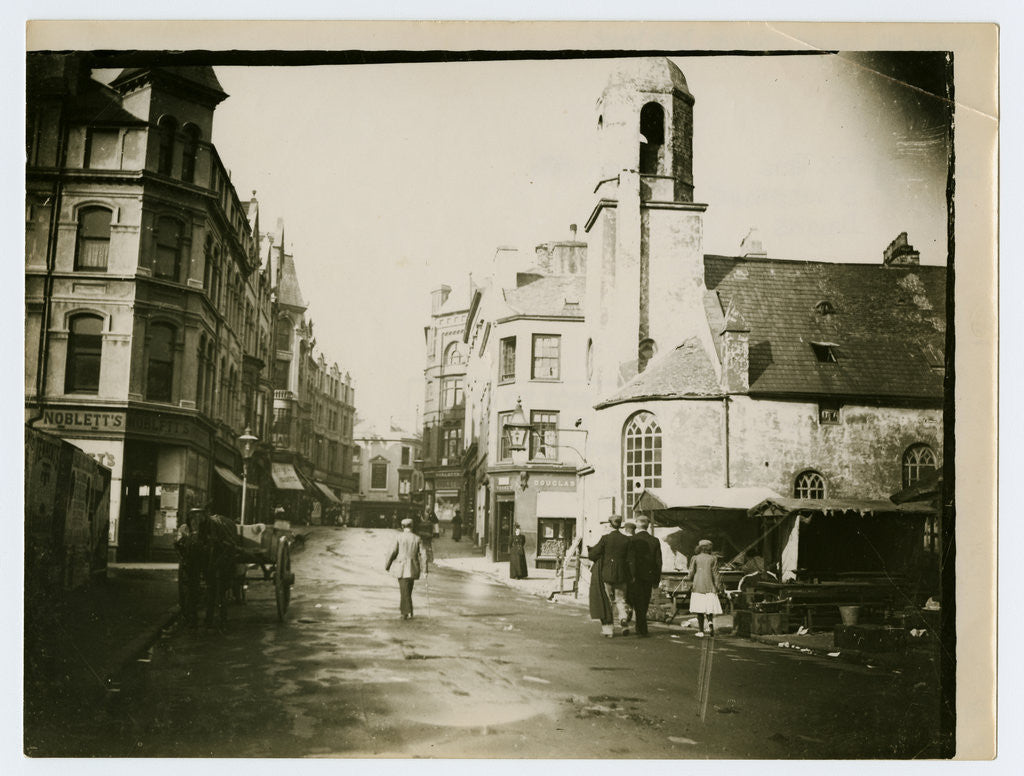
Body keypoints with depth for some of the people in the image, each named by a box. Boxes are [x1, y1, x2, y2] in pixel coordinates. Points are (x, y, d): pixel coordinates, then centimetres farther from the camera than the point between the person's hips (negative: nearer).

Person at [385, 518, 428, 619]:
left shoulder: (399, 537, -6)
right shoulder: (417, 539, 0)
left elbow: (393, 552, -6)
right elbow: (423, 554, -3)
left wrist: (387, 565, 6)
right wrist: (424, 570, 1)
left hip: (401, 567, -2)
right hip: (412, 568, 2)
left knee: (405, 590, -1)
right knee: (408, 589, 19)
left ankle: (408, 612, -8)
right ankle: (403, 607, 29)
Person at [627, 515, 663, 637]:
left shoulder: (633, 540, -9)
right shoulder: (655, 541, 3)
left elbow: (630, 560, -15)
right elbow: (658, 562, 4)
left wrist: (632, 576, -10)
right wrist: (656, 580, 10)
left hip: (636, 577, -4)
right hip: (649, 576, 4)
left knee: (638, 605, 1)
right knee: (644, 604, 15)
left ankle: (643, 630, -4)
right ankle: (640, 628, 24)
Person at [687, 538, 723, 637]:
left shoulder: (695, 558, 3)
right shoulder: (713, 559, 4)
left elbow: (691, 572, 1)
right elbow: (715, 573, 1)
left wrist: (689, 581, 18)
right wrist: (717, 585, 5)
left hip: (698, 586, 0)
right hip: (710, 586, 0)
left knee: (699, 610, 2)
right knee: (710, 607, 6)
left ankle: (700, 631, -1)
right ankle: (710, 621, -22)